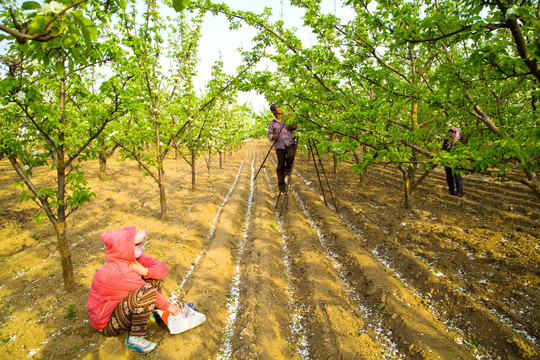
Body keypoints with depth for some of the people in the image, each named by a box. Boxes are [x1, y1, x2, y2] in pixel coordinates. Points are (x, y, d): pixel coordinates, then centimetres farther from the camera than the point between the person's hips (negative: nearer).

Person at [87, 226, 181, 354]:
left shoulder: (133, 258, -6)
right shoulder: (120, 271, -32)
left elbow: (163, 269, -9)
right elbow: (149, 292, -24)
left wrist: (145, 271, -28)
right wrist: (168, 306, -12)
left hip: (120, 304, 9)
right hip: (107, 324, -9)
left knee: (152, 274, -2)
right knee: (147, 292, -33)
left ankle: (156, 310, 8)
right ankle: (135, 338, -19)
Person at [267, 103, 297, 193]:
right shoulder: (272, 123, 10)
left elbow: (294, 128, -2)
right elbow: (269, 134, 13)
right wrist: (273, 137, -10)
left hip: (290, 143, 0)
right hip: (280, 145, 0)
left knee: (291, 155, -32)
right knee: (280, 166, 0)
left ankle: (288, 169, -1)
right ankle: (281, 185, 13)